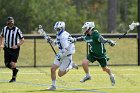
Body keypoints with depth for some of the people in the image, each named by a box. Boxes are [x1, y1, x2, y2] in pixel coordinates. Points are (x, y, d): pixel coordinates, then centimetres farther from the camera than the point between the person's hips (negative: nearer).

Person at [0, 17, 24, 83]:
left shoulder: (17, 30, -12)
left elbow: (22, 40, -6)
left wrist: (17, 46, -20)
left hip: (15, 49, -4)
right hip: (7, 49, 4)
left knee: (12, 63, -13)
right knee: (7, 64, 4)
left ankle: (14, 77, 5)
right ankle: (15, 70, 35)